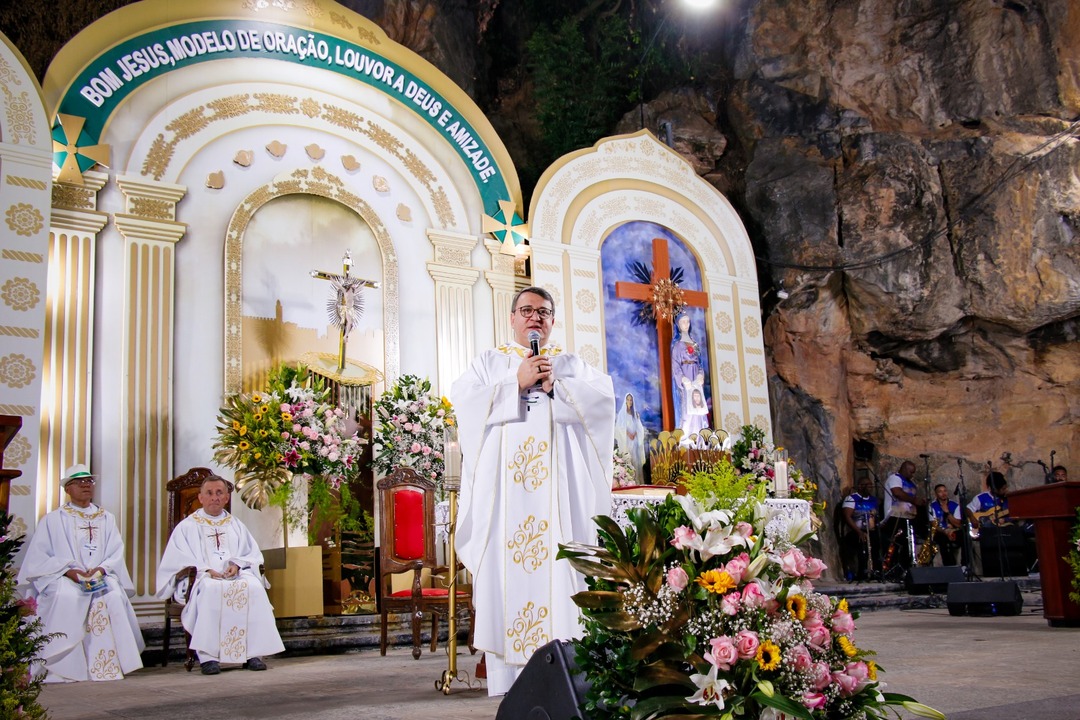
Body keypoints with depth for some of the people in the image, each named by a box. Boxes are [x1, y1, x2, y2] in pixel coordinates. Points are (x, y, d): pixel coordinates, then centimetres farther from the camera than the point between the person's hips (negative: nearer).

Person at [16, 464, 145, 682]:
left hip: (100, 578, 2)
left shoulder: (107, 519, 20)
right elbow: (38, 558, 1)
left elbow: (117, 553, 10)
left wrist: (102, 568, -12)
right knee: (66, 596, -36)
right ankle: (62, 668, -32)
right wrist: (68, 570, -15)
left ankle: (107, 666, -30)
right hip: (63, 580, -2)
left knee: (114, 596, -31)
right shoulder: (52, 520, 12)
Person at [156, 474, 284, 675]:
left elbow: (252, 553, 15)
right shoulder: (187, 527, 14)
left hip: (237, 576, 3)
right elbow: (177, 559, 1)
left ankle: (252, 653, -30)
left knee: (254, 587, -31)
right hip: (202, 578, -3)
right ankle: (207, 656, -38)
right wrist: (206, 569, -15)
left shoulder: (236, 525, 24)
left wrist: (237, 564, -8)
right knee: (210, 590, -38)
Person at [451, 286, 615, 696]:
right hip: (504, 483, 0)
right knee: (505, 570, -6)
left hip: (557, 483, 1)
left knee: (560, 568, -7)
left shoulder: (570, 364, 18)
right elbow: (463, 400, -3)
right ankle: (507, 678, -4)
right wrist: (517, 382, -8)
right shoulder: (488, 363, 16)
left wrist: (554, 386, -10)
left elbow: (603, 396, 1)